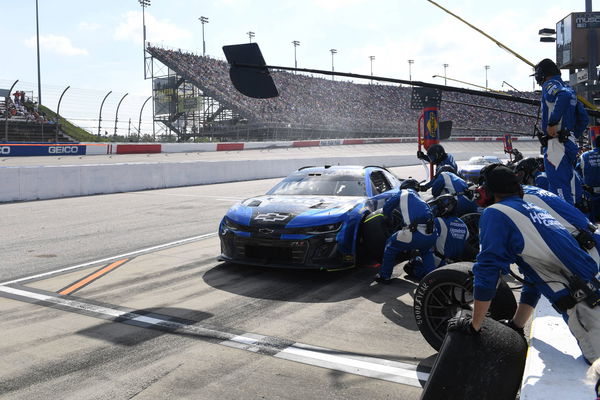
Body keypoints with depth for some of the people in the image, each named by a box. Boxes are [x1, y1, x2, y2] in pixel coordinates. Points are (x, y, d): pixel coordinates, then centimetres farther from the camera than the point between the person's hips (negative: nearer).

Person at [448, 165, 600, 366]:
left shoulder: (494, 213, -3)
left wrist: (474, 325, 3)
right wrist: (515, 327, 32)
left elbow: (486, 269, -8)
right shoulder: (536, 210, 23)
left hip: (583, 309, -9)